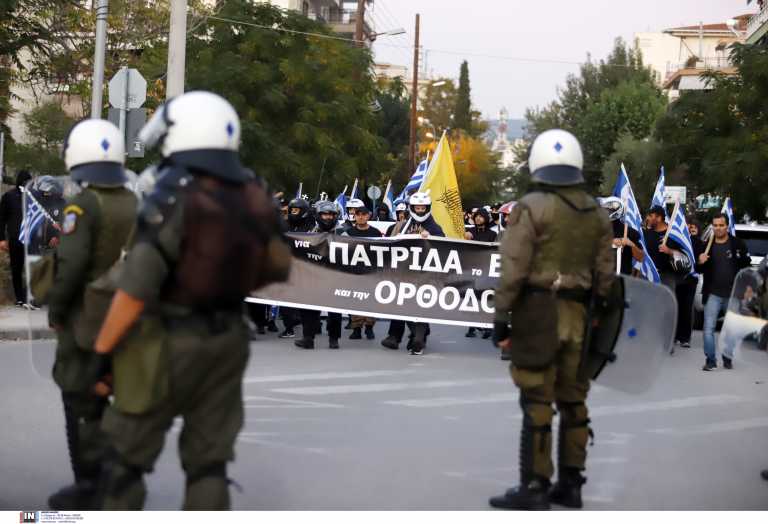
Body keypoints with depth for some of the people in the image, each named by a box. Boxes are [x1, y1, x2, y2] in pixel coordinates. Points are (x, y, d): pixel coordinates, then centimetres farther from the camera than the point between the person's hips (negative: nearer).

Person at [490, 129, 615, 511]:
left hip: (538, 314, -6)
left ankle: (533, 488, -4)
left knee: (536, 403, -5)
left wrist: (500, 319, -10)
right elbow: (605, 275, 9)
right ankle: (569, 485, 12)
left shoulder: (531, 208, -9)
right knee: (572, 400, 10)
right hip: (576, 317, 6)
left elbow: (513, 270, -14)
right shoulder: (596, 213, 9)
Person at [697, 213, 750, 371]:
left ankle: (728, 358, 24)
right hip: (713, 294, 1)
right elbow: (699, 270, 9)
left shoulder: (738, 244, -2)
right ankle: (710, 359, -5)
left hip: (733, 294, 0)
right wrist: (700, 263, -13)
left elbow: (746, 266, 3)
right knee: (708, 328, -10)